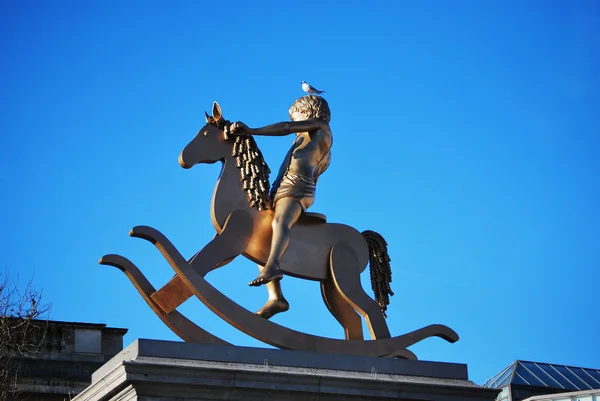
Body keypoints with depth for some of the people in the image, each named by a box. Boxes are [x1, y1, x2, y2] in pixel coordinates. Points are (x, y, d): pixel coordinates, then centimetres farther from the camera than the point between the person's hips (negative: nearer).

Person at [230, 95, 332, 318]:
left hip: (295, 189, -10)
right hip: (280, 190, 10)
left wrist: (251, 131, -3)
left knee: (279, 223, -37)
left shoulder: (321, 128, 15)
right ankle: (276, 298, -8)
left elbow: (286, 128, 2)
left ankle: (272, 266, -65)